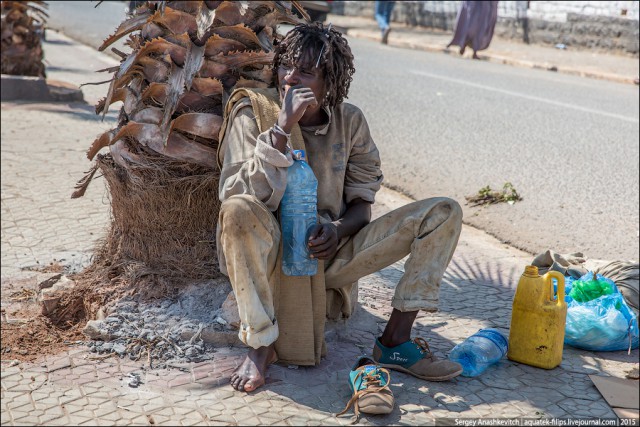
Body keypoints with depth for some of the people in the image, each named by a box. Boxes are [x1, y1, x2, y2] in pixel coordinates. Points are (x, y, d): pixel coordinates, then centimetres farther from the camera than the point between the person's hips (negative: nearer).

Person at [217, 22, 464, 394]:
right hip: (272, 257, -3)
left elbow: (363, 201, 6)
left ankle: (395, 340, -11)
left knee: (444, 212, -6)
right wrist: (284, 127, -27)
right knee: (238, 210, -38)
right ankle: (261, 344, -22)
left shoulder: (350, 120, 0)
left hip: (328, 253, 4)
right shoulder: (252, 114, -9)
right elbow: (243, 196, -22)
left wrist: (338, 229, -17)